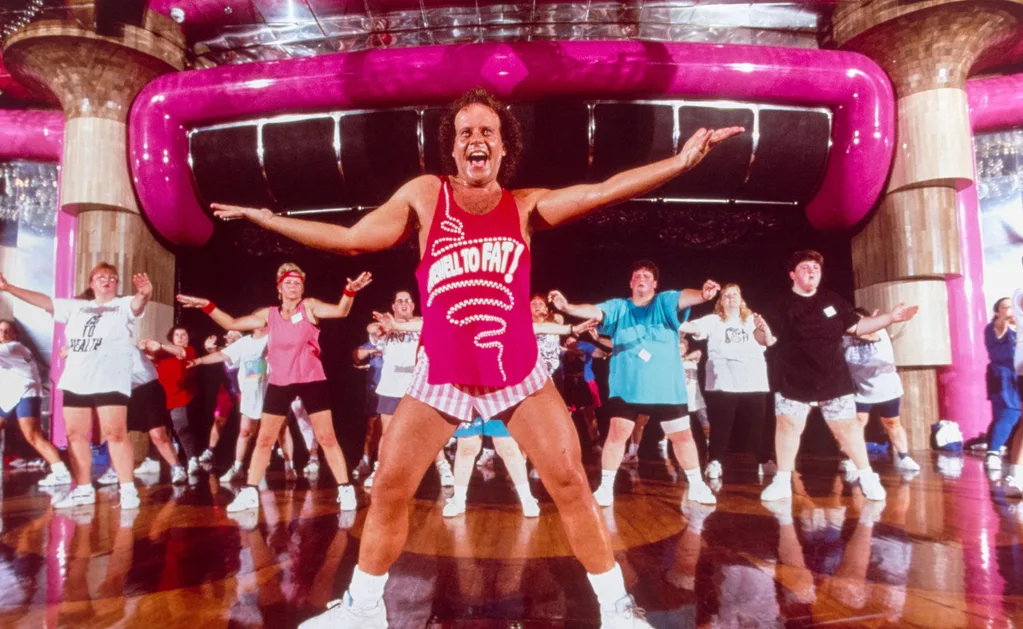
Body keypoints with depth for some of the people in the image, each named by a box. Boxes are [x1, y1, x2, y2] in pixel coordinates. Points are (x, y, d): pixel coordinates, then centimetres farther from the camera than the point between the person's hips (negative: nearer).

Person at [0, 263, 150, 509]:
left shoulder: (123, 306, 2)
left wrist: (144, 294, -43)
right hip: (75, 382, 6)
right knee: (75, 435, 8)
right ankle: (83, 489, 19)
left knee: (115, 434, -12)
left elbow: (138, 304, -19)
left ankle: (128, 490, -9)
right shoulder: (75, 306, 19)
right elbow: (44, 301, 18)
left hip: (110, 381, -6)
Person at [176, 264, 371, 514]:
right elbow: (231, 324, 10)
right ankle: (249, 493, 21)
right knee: (264, 439, 9)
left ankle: (345, 490, 5)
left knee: (327, 438, -2)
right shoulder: (268, 314, 6)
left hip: (312, 381, -4)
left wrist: (350, 291, -38)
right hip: (279, 383, 4)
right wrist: (206, 306, 0)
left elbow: (340, 311, -19)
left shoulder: (309, 306, -4)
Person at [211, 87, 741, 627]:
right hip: (441, 376, 1)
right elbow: (350, 239, 8)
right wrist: (266, 219, 10)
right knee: (388, 488, 5)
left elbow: (604, 191, -7)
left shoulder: (526, 205, 1)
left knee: (570, 482, -2)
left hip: (517, 373, 0)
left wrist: (680, 160, -15)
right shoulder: (424, 196, 2)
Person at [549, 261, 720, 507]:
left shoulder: (665, 302, 0)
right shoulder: (618, 307, 4)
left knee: (682, 436, 10)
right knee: (617, 434, -3)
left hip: (667, 387, 0)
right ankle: (606, 488, 11)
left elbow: (684, 297, -21)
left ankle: (697, 486, 28)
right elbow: (594, 311, -13)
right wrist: (567, 307, -33)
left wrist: (702, 294, -44)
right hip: (627, 387, 0)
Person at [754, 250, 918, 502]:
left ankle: (867, 477, 23)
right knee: (787, 425, -2)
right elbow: (768, 339, -11)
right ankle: (782, 481, 10)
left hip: (834, 378, 3)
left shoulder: (832, 300, 6)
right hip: (794, 381, -2)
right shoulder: (782, 305, -6)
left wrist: (890, 317, 5)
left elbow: (856, 326, 13)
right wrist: (762, 331, -35)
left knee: (847, 426, 7)